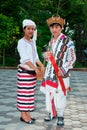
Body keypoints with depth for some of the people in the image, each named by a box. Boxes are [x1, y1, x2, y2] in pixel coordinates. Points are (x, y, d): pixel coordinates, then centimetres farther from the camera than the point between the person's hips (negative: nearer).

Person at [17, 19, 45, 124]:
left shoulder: (33, 42, 13)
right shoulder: (21, 42, -11)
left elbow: (35, 57, 11)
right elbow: (25, 59, -19)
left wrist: (41, 66, -5)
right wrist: (36, 69, -24)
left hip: (33, 71, 8)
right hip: (24, 71, -8)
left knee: (30, 93, 10)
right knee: (24, 93, -3)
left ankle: (27, 113, 19)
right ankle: (23, 115, 5)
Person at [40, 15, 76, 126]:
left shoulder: (68, 41, -7)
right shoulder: (51, 41, 13)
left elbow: (72, 58, -6)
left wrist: (63, 70, -17)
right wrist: (46, 55, -2)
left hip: (61, 73, -6)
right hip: (49, 73, 6)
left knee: (59, 95, -6)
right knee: (49, 94, 9)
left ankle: (60, 116, 11)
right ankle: (52, 113, 25)